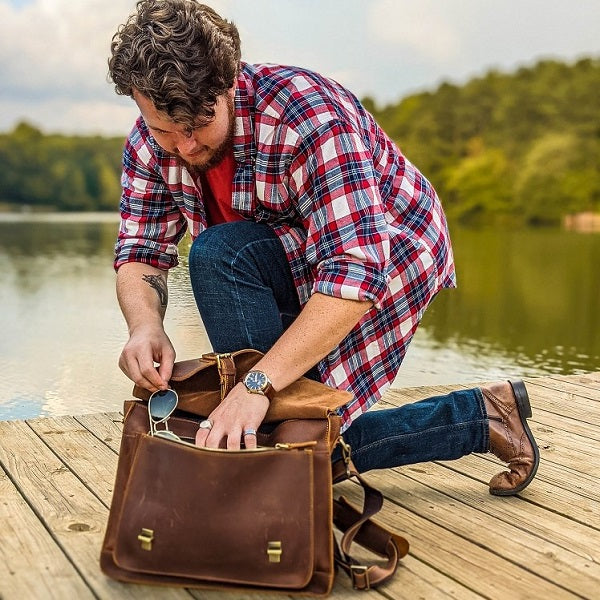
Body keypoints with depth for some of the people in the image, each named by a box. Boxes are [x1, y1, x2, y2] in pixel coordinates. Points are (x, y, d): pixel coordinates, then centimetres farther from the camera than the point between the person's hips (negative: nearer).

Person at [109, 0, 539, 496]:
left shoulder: (307, 115, -34)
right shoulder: (151, 143, -12)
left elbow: (355, 271, -41)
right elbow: (141, 253, -13)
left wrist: (257, 384, -49)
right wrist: (145, 325, -37)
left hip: (390, 253, -8)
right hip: (293, 268, 8)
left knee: (218, 255, -30)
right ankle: (483, 416, 14)